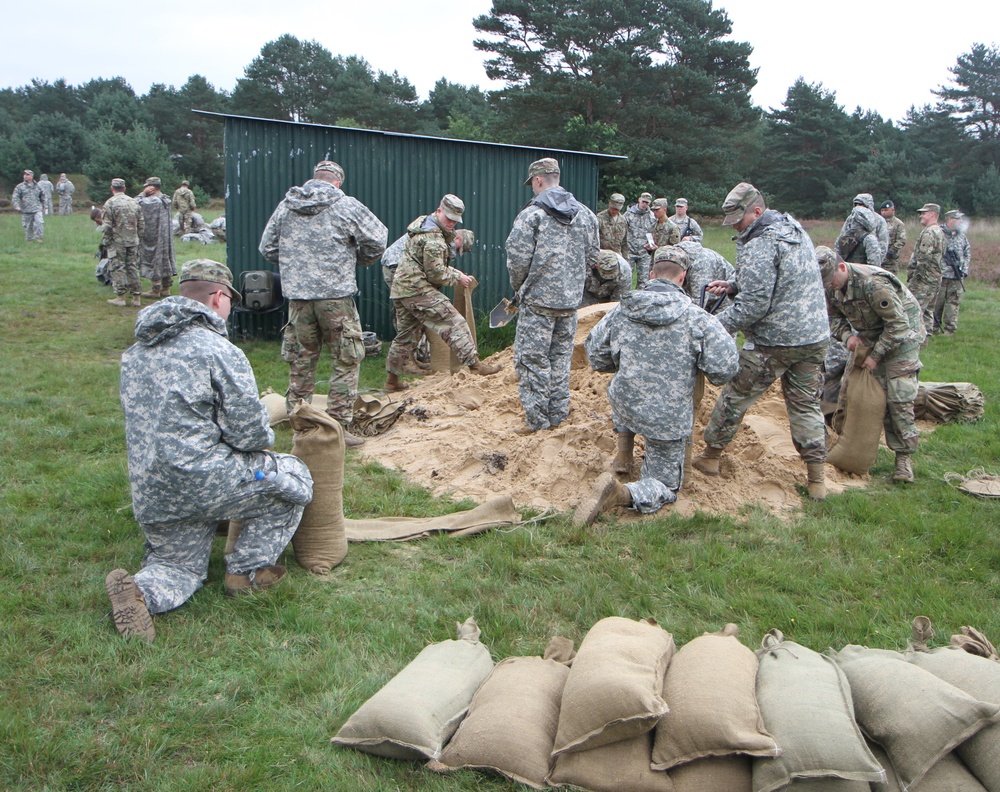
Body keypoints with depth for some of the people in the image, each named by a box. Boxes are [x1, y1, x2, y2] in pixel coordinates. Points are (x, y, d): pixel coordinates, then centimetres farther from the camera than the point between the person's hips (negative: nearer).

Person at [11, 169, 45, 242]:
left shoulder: (37, 187, 11)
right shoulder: (20, 187, 4)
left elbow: (42, 197, 24)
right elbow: (15, 198, -3)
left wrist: (43, 206, 24)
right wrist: (16, 206, -19)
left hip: (37, 209, 0)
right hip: (26, 211, 0)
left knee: (39, 222, -20)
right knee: (28, 227, 4)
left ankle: (38, 237, -14)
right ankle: (29, 239, 18)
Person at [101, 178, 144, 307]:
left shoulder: (110, 203, -9)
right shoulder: (134, 202, 8)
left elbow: (106, 226, -11)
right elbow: (141, 223, 11)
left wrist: (105, 242, -3)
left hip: (117, 242, -5)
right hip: (133, 241, 5)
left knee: (117, 268, 1)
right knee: (133, 268, 8)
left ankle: (120, 297, 1)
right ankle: (136, 297, 8)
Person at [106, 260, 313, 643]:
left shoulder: (134, 352, 11)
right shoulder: (219, 351, -13)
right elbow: (249, 433, -14)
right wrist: (265, 436, 10)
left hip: (148, 496, 8)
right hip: (202, 482, -7)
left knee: (179, 566, 28)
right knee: (292, 475, 14)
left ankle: (140, 591, -6)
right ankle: (247, 570, 15)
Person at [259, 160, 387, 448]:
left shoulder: (286, 205, 7)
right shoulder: (347, 206, -4)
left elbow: (267, 248, 12)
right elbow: (377, 240, -1)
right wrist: (358, 260, 17)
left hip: (297, 297, 4)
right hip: (336, 295, -4)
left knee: (300, 362, 14)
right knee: (346, 362, 4)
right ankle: (338, 427, 3)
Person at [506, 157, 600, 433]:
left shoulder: (532, 214, -13)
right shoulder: (585, 214, 7)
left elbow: (517, 259, -13)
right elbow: (592, 256, 12)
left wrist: (518, 288, 5)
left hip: (538, 299, -6)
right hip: (571, 300, 6)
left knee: (532, 358, 3)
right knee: (561, 355, 16)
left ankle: (537, 419, 6)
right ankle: (558, 413, 22)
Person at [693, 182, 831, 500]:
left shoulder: (759, 246, -18)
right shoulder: (795, 229, 10)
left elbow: (753, 306, -22)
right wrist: (733, 285, 7)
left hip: (774, 342, -8)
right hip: (816, 337, 8)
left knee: (734, 398, 9)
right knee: (806, 403, 14)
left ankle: (711, 456, 23)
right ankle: (816, 477, 15)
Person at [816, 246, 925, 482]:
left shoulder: (873, 283, -31)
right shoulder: (832, 287, -8)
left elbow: (898, 324, -27)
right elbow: (834, 317, 6)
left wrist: (876, 355, -23)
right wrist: (847, 335, -15)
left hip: (903, 336, -7)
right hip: (869, 337, 7)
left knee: (898, 397, -12)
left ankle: (904, 456, -4)